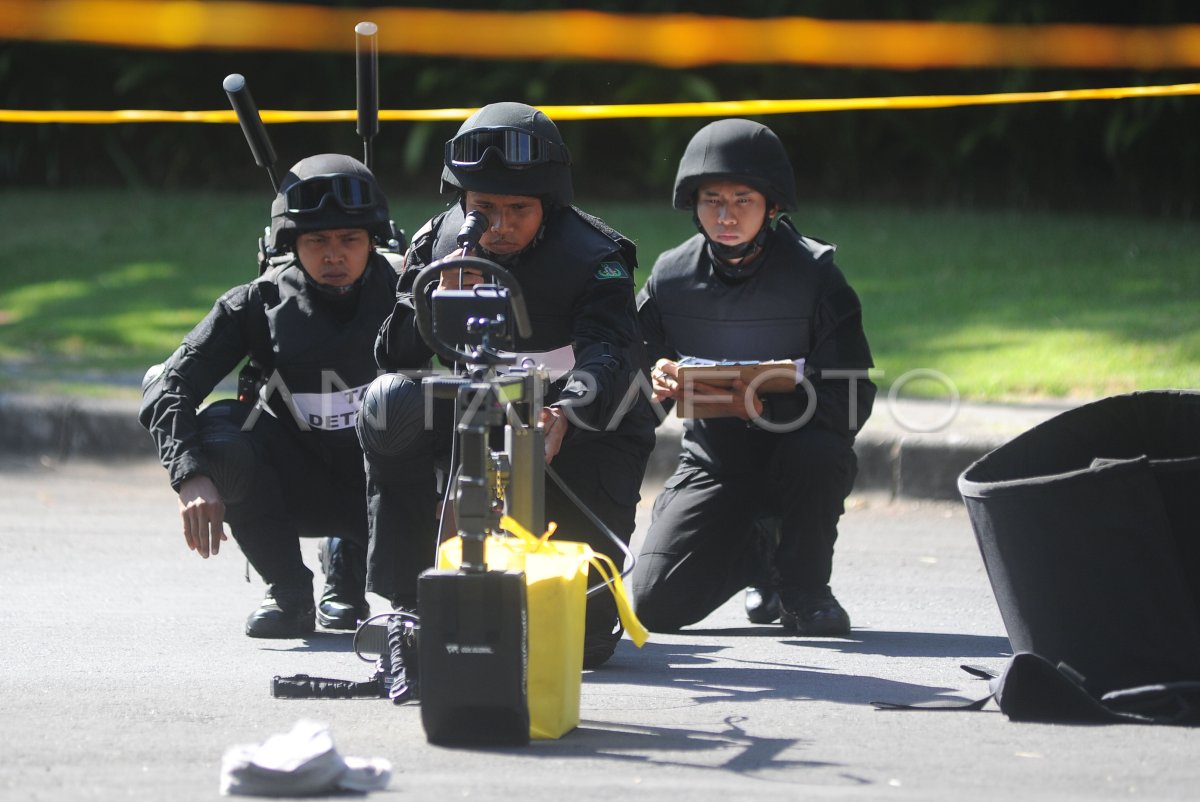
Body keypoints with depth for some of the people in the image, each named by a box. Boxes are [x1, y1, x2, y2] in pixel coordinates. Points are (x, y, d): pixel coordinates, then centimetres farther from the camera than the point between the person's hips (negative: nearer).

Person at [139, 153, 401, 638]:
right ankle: (288, 593, -10)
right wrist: (192, 475, -34)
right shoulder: (260, 303, -10)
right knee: (218, 431, -29)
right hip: (299, 482, 0)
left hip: (380, 482, 0)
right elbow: (168, 386, -17)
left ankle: (349, 566, 6)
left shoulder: (402, 294, -11)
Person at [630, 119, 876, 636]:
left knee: (817, 453, -39)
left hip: (791, 450, -3)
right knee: (655, 602, -15)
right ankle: (757, 550, 18)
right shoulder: (671, 277, -4)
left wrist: (759, 408, -36)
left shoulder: (813, 274, -13)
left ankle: (805, 588, -10)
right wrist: (656, 384, -26)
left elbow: (851, 400, -19)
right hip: (712, 464, 3)